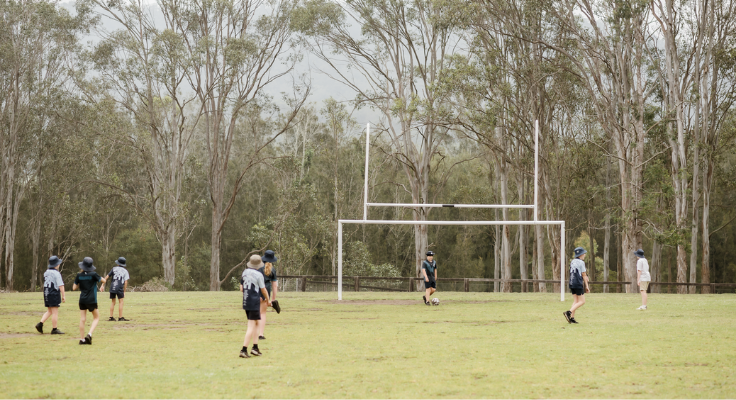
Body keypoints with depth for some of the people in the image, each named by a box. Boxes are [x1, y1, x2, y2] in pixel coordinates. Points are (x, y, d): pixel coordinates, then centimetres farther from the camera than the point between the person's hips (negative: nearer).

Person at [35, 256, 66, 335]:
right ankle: (54, 329, -1)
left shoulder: (46, 273, 12)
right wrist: (63, 295, -13)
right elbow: (61, 285, -15)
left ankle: (40, 324, 2)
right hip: (54, 294, -8)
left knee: (49, 311, 16)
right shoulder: (56, 273, -12)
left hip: (46, 294, 8)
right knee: (55, 312, -3)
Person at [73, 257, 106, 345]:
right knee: (96, 317, 12)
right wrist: (100, 277, 18)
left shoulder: (79, 275, -1)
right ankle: (89, 334, -7)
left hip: (82, 300, 3)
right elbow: (104, 281, 0)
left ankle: (82, 339, 5)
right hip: (91, 300, -3)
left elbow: (74, 288, 3)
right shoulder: (93, 274, -12)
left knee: (82, 319, 6)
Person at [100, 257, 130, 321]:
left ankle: (111, 317, 12)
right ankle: (120, 317, 0)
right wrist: (124, 291, 5)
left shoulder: (114, 269, 13)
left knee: (113, 302, 13)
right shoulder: (125, 271, 8)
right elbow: (126, 282, 1)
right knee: (121, 302, 4)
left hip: (112, 287, 3)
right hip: (119, 288, -3)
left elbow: (107, 277, 7)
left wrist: (103, 285, 10)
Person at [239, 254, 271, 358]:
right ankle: (244, 349, -10)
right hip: (254, 303, -7)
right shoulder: (258, 275, -12)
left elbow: (241, 288, 12)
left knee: (257, 323, 18)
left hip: (245, 302, 7)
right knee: (251, 327, -4)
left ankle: (255, 347, 16)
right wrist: (268, 300, 13)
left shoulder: (245, 273, 7)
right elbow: (263, 289, -4)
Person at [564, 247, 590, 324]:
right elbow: (584, 275, -7)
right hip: (578, 284, -8)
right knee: (582, 301, -3)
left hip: (572, 283, 8)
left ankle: (572, 318, 3)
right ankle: (568, 312, -17)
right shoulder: (581, 262, -9)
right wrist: (586, 286, -2)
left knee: (576, 301, 11)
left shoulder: (572, 262, 13)